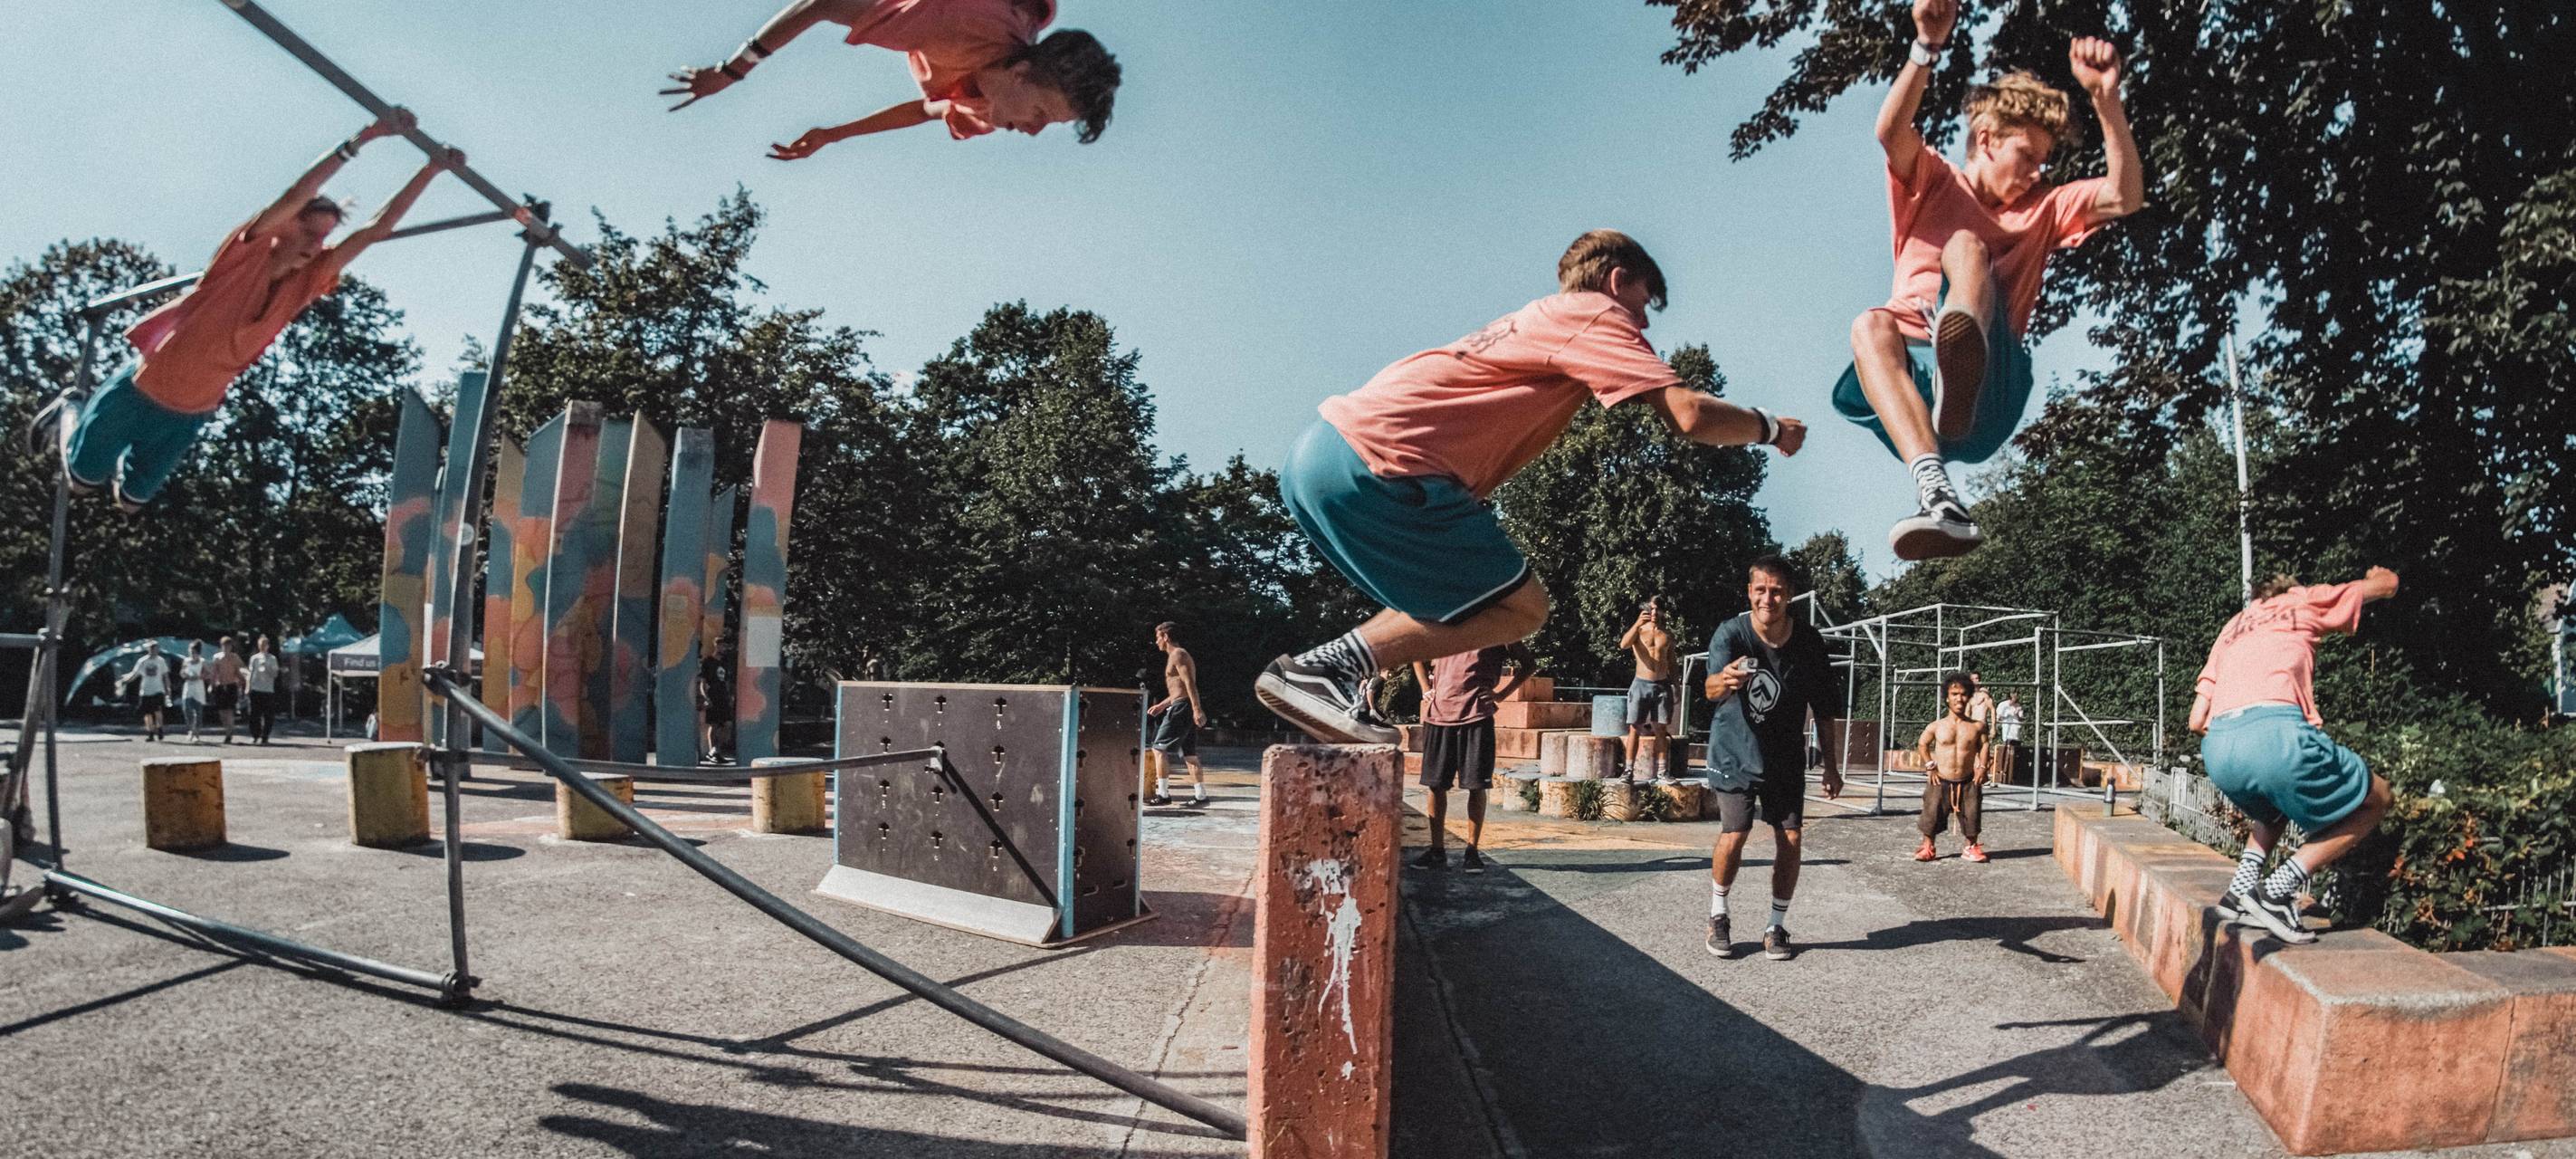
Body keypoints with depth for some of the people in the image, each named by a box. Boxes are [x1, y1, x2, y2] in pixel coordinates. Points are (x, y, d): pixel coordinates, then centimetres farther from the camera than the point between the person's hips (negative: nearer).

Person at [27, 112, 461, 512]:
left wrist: (432, 169, -20)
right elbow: (295, 196, -38)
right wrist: (362, 139, -44)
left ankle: (121, 455, 46)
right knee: (84, 477, 16)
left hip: (193, 412, 5)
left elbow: (377, 229, -14)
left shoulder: (307, 281, -10)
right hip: (144, 389, -5)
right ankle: (71, 411, 41)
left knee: (131, 500, 18)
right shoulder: (247, 252, -22)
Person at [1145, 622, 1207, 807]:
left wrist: (1197, 709, -26)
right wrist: (1161, 705, 28)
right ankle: (1201, 795, 7)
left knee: (1160, 748, -7)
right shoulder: (1178, 655, 22)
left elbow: (1190, 683, -19)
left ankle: (1163, 794, -8)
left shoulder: (1178, 655, -9)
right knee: (1189, 754, 8)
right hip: (1181, 707, 10)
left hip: (1181, 708, -10)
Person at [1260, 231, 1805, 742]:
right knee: (1522, 607, 1)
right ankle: (1331, 664, -9)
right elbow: (1691, 415, -6)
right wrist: (1768, 427, 12)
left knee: (1460, 598, 23)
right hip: (1374, 464, -10)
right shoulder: (1596, 313, 2)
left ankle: (1320, 668, 10)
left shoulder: (1532, 321, 29)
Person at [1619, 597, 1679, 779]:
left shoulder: (1667, 635, 12)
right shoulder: (1638, 630, 4)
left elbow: (1671, 662, 17)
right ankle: (1629, 770, -2)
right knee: (1635, 728, -3)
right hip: (1641, 684, -2)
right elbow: (1623, 645, -17)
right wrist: (1638, 623, -27)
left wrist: (1676, 686, 11)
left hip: (1662, 685, 2)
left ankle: (1662, 771, 7)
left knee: (1661, 730, 3)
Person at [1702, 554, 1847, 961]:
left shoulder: (1808, 640, -9)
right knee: (1734, 835, -12)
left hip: (1786, 758, 3)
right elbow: (1712, 687, -37)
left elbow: (1823, 706, 2)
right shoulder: (1731, 633, -19)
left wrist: (1831, 765, 4)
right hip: (1735, 753, -3)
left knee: (1790, 839, -2)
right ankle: (1718, 915, 13)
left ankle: (1776, 927, 17)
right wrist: (1724, 682, -62)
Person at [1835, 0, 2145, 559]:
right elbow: (1892, 132, -3)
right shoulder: (1934, 183, 19)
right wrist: (1927, 47, -18)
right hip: (1914, 374, 0)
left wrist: (2106, 97, -3)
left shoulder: (2044, 209, 26)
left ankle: (1964, 365, -65)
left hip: (1992, 391, 0)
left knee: (1967, 246, -24)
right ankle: (1937, 492, -58)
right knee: (1870, 324, -36)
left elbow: (2126, 195, 7)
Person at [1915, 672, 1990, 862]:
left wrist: (1982, 767, -3)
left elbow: (1983, 746, 9)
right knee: (1932, 813, 0)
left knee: (1971, 816, 6)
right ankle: (1928, 847, 16)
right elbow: (1922, 744, 9)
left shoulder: (1977, 726, -2)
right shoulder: (1936, 726, -3)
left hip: (1967, 781, 1)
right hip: (1941, 781, -1)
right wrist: (1930, 767, 1)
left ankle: (1971, 847, 25)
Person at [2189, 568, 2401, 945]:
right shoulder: (2304, 601, 25)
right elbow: (2388, 583, 38)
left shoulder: (2233, 627, 34)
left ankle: (2244, 882, 16)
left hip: (2216, 749, 6)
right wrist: (2377, 575, 61)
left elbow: (2197, 721, 25)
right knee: (2375, 799, 19)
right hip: (2274, 732, -5)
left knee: (2277, 802, 38)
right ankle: (2278, 890, 5)